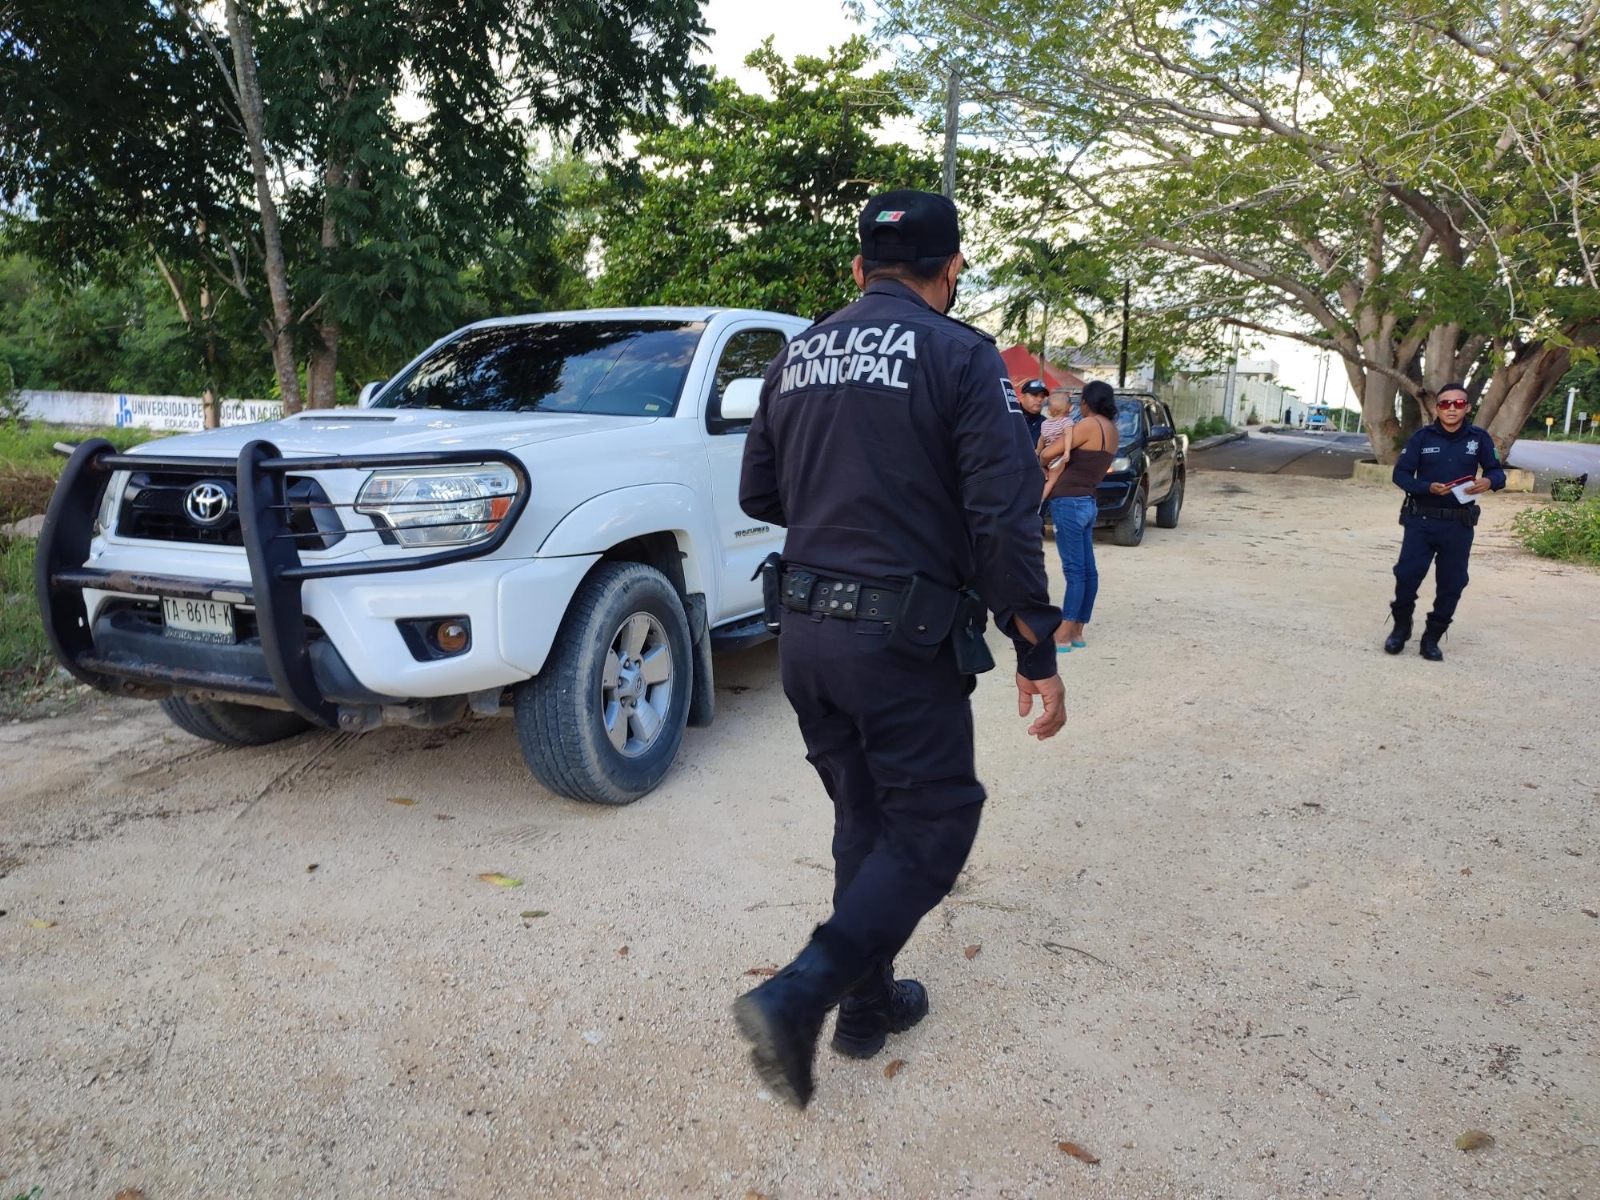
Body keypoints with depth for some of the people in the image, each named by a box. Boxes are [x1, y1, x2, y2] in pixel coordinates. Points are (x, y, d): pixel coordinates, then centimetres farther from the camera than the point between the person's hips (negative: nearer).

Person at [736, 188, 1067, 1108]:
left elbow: (759, 496, 15)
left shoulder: (799, 355, 9)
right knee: (934, 824, 7)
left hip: (807, 630, 7)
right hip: (903, 639, -6)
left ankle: (869, 1005, 31)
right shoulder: (959, 355, -8)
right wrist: (1038, 653, -8)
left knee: (864, 816, 20)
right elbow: (1005, 518, -15)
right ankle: (797, 998, -3)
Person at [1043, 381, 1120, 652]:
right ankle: (1077, 632, 15)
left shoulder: (1090, 425, -12)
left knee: (1074, 571, -8)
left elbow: (1048, 453, -9)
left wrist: (1041, 459, 11)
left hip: (1069, 503, -9)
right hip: (1087, 503, 9)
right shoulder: (1112, 430, 14)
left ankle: (1063, 637, -5)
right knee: (1087, 570, 8)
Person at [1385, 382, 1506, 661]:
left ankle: (1432, 638, 20)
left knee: (1451, 584, 5)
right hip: (1421, 520, -1)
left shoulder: (1479, 438, 1)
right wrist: (1428, 487, -21)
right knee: (1407, 575, -5)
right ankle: (1400, 628, 19)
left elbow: (1498, 473, 7)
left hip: (1459, 525, 1)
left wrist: (1488, 481, -18)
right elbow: (1400, 474, -3)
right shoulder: (1422, 436, -3)